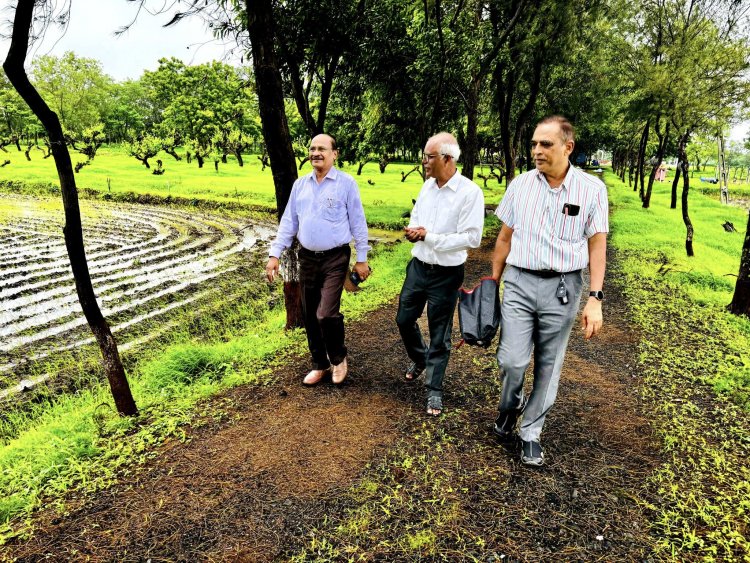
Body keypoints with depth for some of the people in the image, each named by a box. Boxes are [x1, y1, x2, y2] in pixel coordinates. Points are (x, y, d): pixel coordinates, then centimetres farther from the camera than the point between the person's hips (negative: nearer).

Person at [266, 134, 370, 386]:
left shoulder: (346, 183, -5)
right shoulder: (300, 185, 8)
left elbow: (357, 222, -3)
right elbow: (288, 222, 9)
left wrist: (362, 258, -4)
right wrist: (274, 254, 2)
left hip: (335, 259, -5)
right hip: (307, 258, 5)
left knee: (326, 315, -14)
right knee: (310, 317, 10)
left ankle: (338, 358, 15)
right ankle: (320, 364, 28)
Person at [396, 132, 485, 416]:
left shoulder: (470, 192, -17)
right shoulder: (428, 185, 4)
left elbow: (472, 238, -21)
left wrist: (428, 236, -21)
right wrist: (413, 230, -8)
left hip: (446, 275, -6)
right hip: (418, 266, 7)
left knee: (439, 335, 6)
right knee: (404, 320, 18)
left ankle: (434, 390, 23)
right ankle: (419, 359, 47)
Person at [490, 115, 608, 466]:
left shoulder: (591, 189, -3)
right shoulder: (520, 185, 2)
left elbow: (597, 245, -2)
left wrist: (595, 299, -8)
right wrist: (493, 283, 10)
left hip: (563, 288, 0)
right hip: (519, 283, 1)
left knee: (548, 366, 8)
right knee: (512, 360, -5)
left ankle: (530, 432, 27)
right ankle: (509, 406, 28)